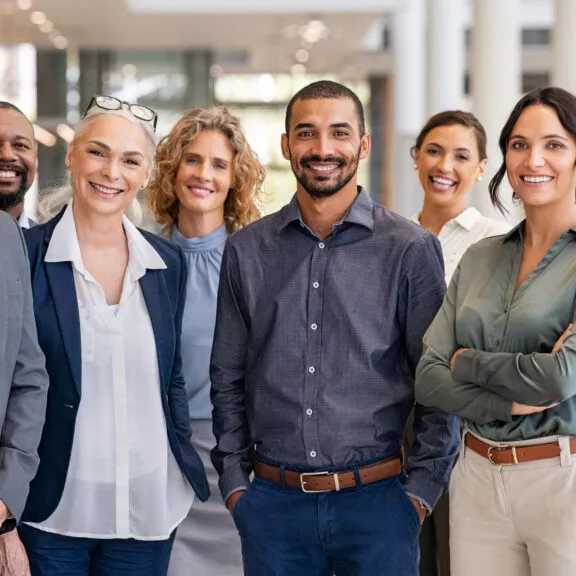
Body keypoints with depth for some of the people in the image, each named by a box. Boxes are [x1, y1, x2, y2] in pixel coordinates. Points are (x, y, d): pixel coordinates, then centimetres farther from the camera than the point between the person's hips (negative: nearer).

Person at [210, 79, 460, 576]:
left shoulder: (411, 249, -2)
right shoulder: (246, 251, 5)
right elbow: (227, 380, 10)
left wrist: (421, 492, -6)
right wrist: (235, 483, 4)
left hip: (375, 499, -2)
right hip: (273, 503, 2)